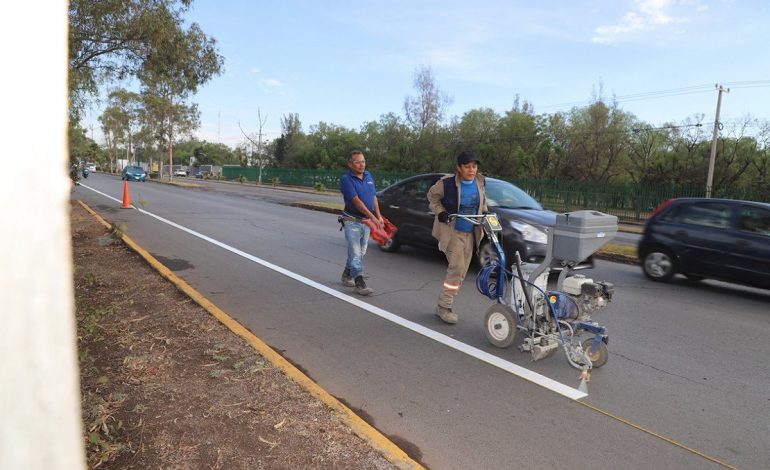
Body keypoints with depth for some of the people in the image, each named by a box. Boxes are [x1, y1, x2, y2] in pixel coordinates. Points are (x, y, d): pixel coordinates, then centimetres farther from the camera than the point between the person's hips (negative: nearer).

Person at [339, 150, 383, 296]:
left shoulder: (368, 176, 9)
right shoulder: (346, 179, -13)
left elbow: (374, 197, 15)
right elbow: (356, 201, -22)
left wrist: (379, 216, 7)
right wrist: (372, 217, -30)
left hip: (366, 221, 7)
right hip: (352, 221, -7)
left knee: (360, 252, 15)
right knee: (356, 253, -8)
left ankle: (347, 275, 31)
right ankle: (359, 283, -5)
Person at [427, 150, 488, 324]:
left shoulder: (479, 182, 1)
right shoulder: (447, 182, -15)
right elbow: (432, 196, 1)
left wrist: (484, 214, 5)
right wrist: (440, 212, -12)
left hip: (470, 234, 6)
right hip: (452, 232, -6)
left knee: (461, 272, 8)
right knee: (457, 268, -14)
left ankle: (444, 305, 21)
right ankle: (444, 306, -1)